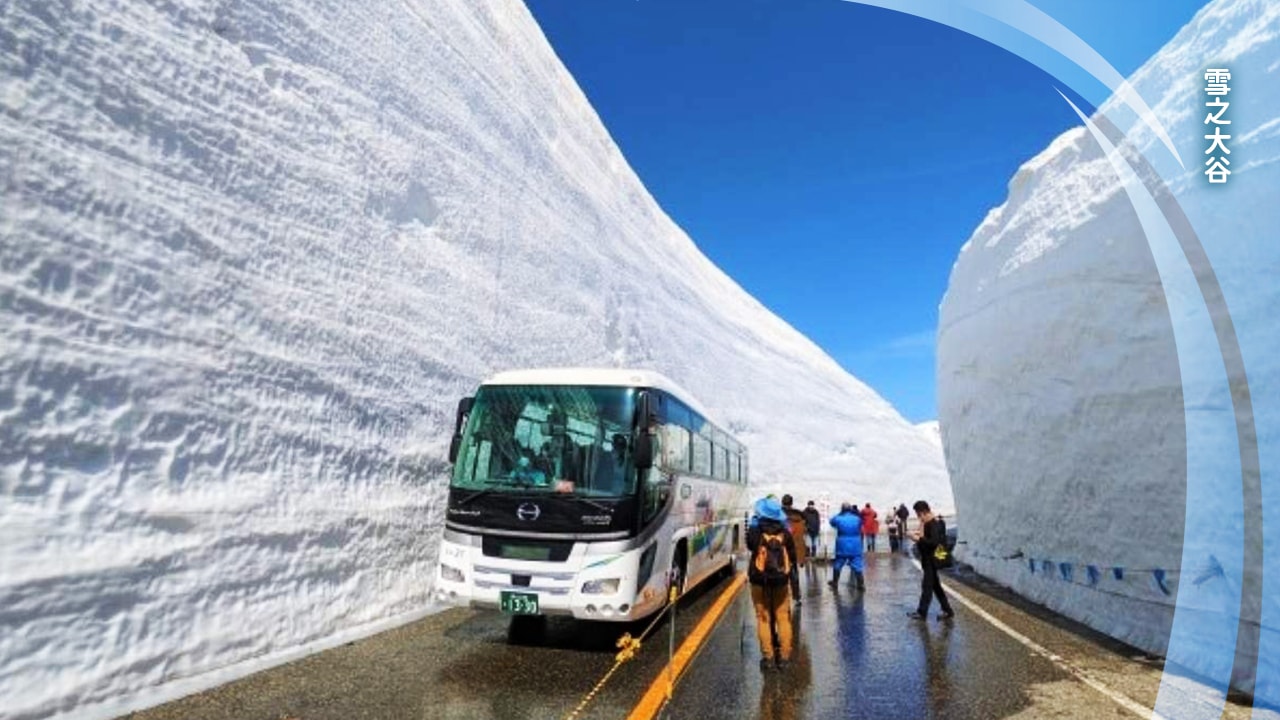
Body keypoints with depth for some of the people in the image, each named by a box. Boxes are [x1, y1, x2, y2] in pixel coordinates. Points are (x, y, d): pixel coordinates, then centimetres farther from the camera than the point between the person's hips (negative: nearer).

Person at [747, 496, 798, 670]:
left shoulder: (755, 532, -12)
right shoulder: (785, 533, -5)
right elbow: (792, 557, 1)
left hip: (760, 580, -1)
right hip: (781, 580, 2)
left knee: (763, 618, 8)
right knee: (783, 618, 10)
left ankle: (768, 656, 10)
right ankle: (784, 656, 14)